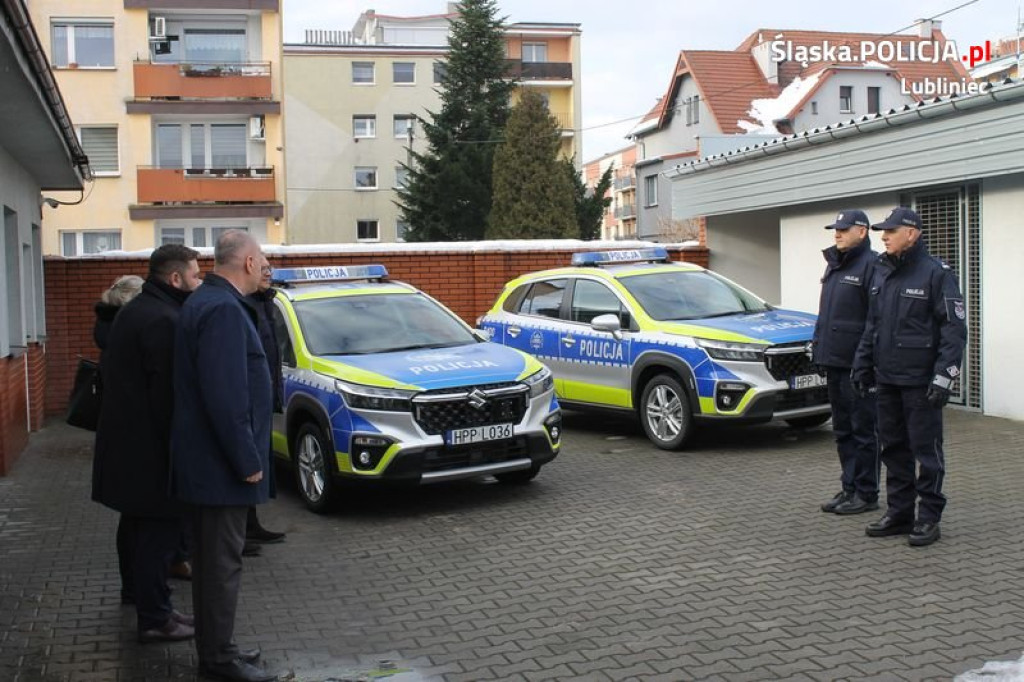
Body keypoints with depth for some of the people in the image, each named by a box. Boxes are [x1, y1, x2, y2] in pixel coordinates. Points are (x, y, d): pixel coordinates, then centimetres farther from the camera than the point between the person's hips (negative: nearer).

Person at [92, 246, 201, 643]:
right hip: (149, 444, -11)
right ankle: (155, 619, 0)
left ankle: (135, 589, 42)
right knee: (159, 526, -4)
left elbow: (111, 372, 21)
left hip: (124, 438, 11)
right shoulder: (164, 320, -21)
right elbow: (167, 392, -24)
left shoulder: (133, 311, 14)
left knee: (137, 519, 24)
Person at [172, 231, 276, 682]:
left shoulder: (203, 303, 12)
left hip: (206, 460, 10)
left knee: (213, 559, 17)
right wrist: (247, 460, -20)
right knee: (222, 563, 0)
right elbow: (225, 395, -26)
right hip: (221, 463, -10)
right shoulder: (224, 310, -20)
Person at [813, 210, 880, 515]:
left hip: (859, 364, -9)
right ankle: (849, 488, 24)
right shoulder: (834, 264, 17)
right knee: (843, 430, 15)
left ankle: (866, 494, 7)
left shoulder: (871, 264, -12)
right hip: (835, 361, 9)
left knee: (863, 430, -1)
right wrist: (819, 347, 19)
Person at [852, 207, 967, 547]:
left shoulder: (936, 273, -9)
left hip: (921, 381, -7)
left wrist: (944, 375, -19)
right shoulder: (882, 272, 13)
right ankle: (899, 513, 22)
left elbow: (954, 328, -12)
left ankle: (928, 518, 9)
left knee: (926, 450, 0)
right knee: (893, 448, 12)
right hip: (887, 379, 7)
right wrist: (863, 365, 17)